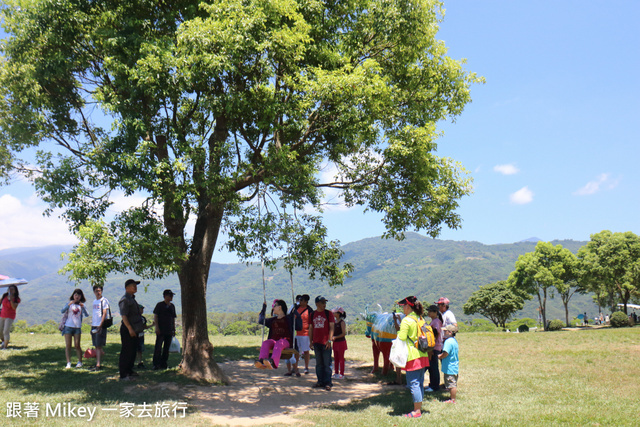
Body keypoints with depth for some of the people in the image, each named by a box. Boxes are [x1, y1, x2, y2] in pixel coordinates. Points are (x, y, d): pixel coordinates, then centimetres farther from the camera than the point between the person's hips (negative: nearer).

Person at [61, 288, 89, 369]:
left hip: (77, 327, 0)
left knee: (77, 345, -1)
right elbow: (62, 311, -10)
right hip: (68, 326, 0)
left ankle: (80, 362, 12)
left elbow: (87, 315, -5)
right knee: (68, 345, -2)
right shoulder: (69, 303, 7)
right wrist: (69, 305, -24)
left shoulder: (81, 305, 9)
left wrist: (83, 307, -19)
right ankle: (68, 363, 3)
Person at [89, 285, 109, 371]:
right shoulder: (94, 301, 16)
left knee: (99, 346, -9)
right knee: (96, 346, 10)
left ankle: (98, 365, -9)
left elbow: (104, 314, -13)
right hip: (94, 325, 7)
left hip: (101, 326, -7)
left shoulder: (104, 301, -7)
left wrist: (100, 326, -20)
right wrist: (92, 325, 16)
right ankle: (98, 363, 16)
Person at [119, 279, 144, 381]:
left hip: (134, 330, 10)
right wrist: (130, 329, -28)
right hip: (127, 330, -10)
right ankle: (123, 375, 0)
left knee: (132, 351, 17)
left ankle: (129, 371, 28)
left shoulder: (132, 299, 17)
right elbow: (124, 316, -22)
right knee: (126, 352, -5)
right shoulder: (125, 300, -15)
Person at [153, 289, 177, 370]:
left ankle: (163, 364, 17)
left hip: (169, 331, 6)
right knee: (158, 347, -8)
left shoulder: (172, 306, 15)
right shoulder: (160, 305, -2)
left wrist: (174, 329, 15)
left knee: (166, 348, 9)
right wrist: (157, 327, -14)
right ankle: (156, 364, -5)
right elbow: (155, 316, -5)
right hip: (161, 330, -6)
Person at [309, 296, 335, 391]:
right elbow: (310, 328, 14)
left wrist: (329, 340, -14)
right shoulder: (313, 314, 10)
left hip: (326, 343, -4)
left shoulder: (329, 313, -1)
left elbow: (331, 327, -5)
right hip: (316, 343, 4)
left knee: (327, 363, -3)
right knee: (319, 363, 11)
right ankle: (320, 382, 20)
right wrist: (310, 341, 10)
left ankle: (327, 383, 3)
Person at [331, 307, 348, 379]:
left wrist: (335, 337, -20)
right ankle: (336, 373, 22)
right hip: (335, 342, 8)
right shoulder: (334, 321, 10)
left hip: (341, 341, -8)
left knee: (341, 358, -1)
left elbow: (344, 333, -17)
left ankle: (342, 374, 6)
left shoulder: (342, 322, -13)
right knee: (335, 358, 12)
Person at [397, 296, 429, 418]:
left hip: (412, 356, -8)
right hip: (423, 355, 8)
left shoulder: (406, 321, -14)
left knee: (413, 383, -3)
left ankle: (417, 411, 0)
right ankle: (419, 407, 21)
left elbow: (401, 339, -17)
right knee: (420, 382, 14)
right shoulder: (420, 319, 11)